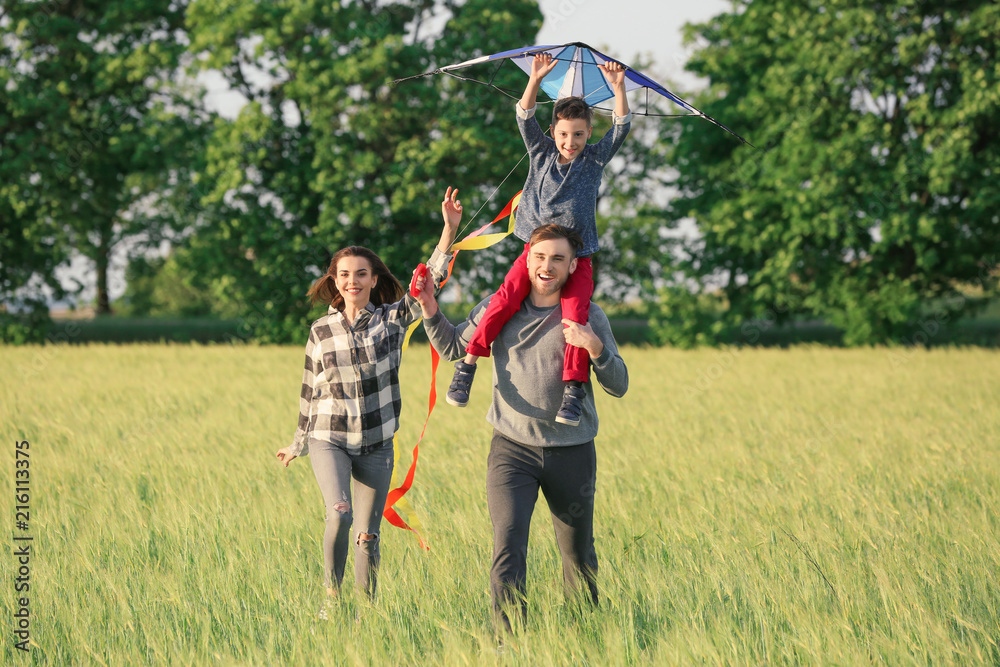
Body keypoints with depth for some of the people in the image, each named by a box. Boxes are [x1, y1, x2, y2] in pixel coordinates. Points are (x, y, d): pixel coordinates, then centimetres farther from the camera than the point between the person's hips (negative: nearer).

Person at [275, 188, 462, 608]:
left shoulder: (392, 319, 0)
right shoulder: (321, 331, 3)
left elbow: (429, 282, -10)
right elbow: (310, 392, 11)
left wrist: (449, 230, -21)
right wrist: (297, 444, 18)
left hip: (376, 446, 1)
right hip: (328, 440, -1)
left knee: (367, 536, 4)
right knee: (339, 514, -23)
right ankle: (331, 598, -6)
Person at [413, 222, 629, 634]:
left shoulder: (589, 317, -2)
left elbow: (618, 387, -5)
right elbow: (452, 347, 16)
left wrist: (595, 348, -23)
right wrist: (429, 309, -2)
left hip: (571, 454, 0)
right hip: (512, 449, 0)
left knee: (579, 555, 13)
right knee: (508, 547, -16)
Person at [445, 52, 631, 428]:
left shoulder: (595, 159, 7)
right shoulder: (541, 153, 9)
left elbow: (621, 128, -4)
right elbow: (525, 118, -3)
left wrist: (618, 89, -17)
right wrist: (536, 79, -16)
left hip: (577, 257, -1)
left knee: (575, 313, -22)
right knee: (507, 297, -21)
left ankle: (573, 388, -23)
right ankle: (468, 363, -12)